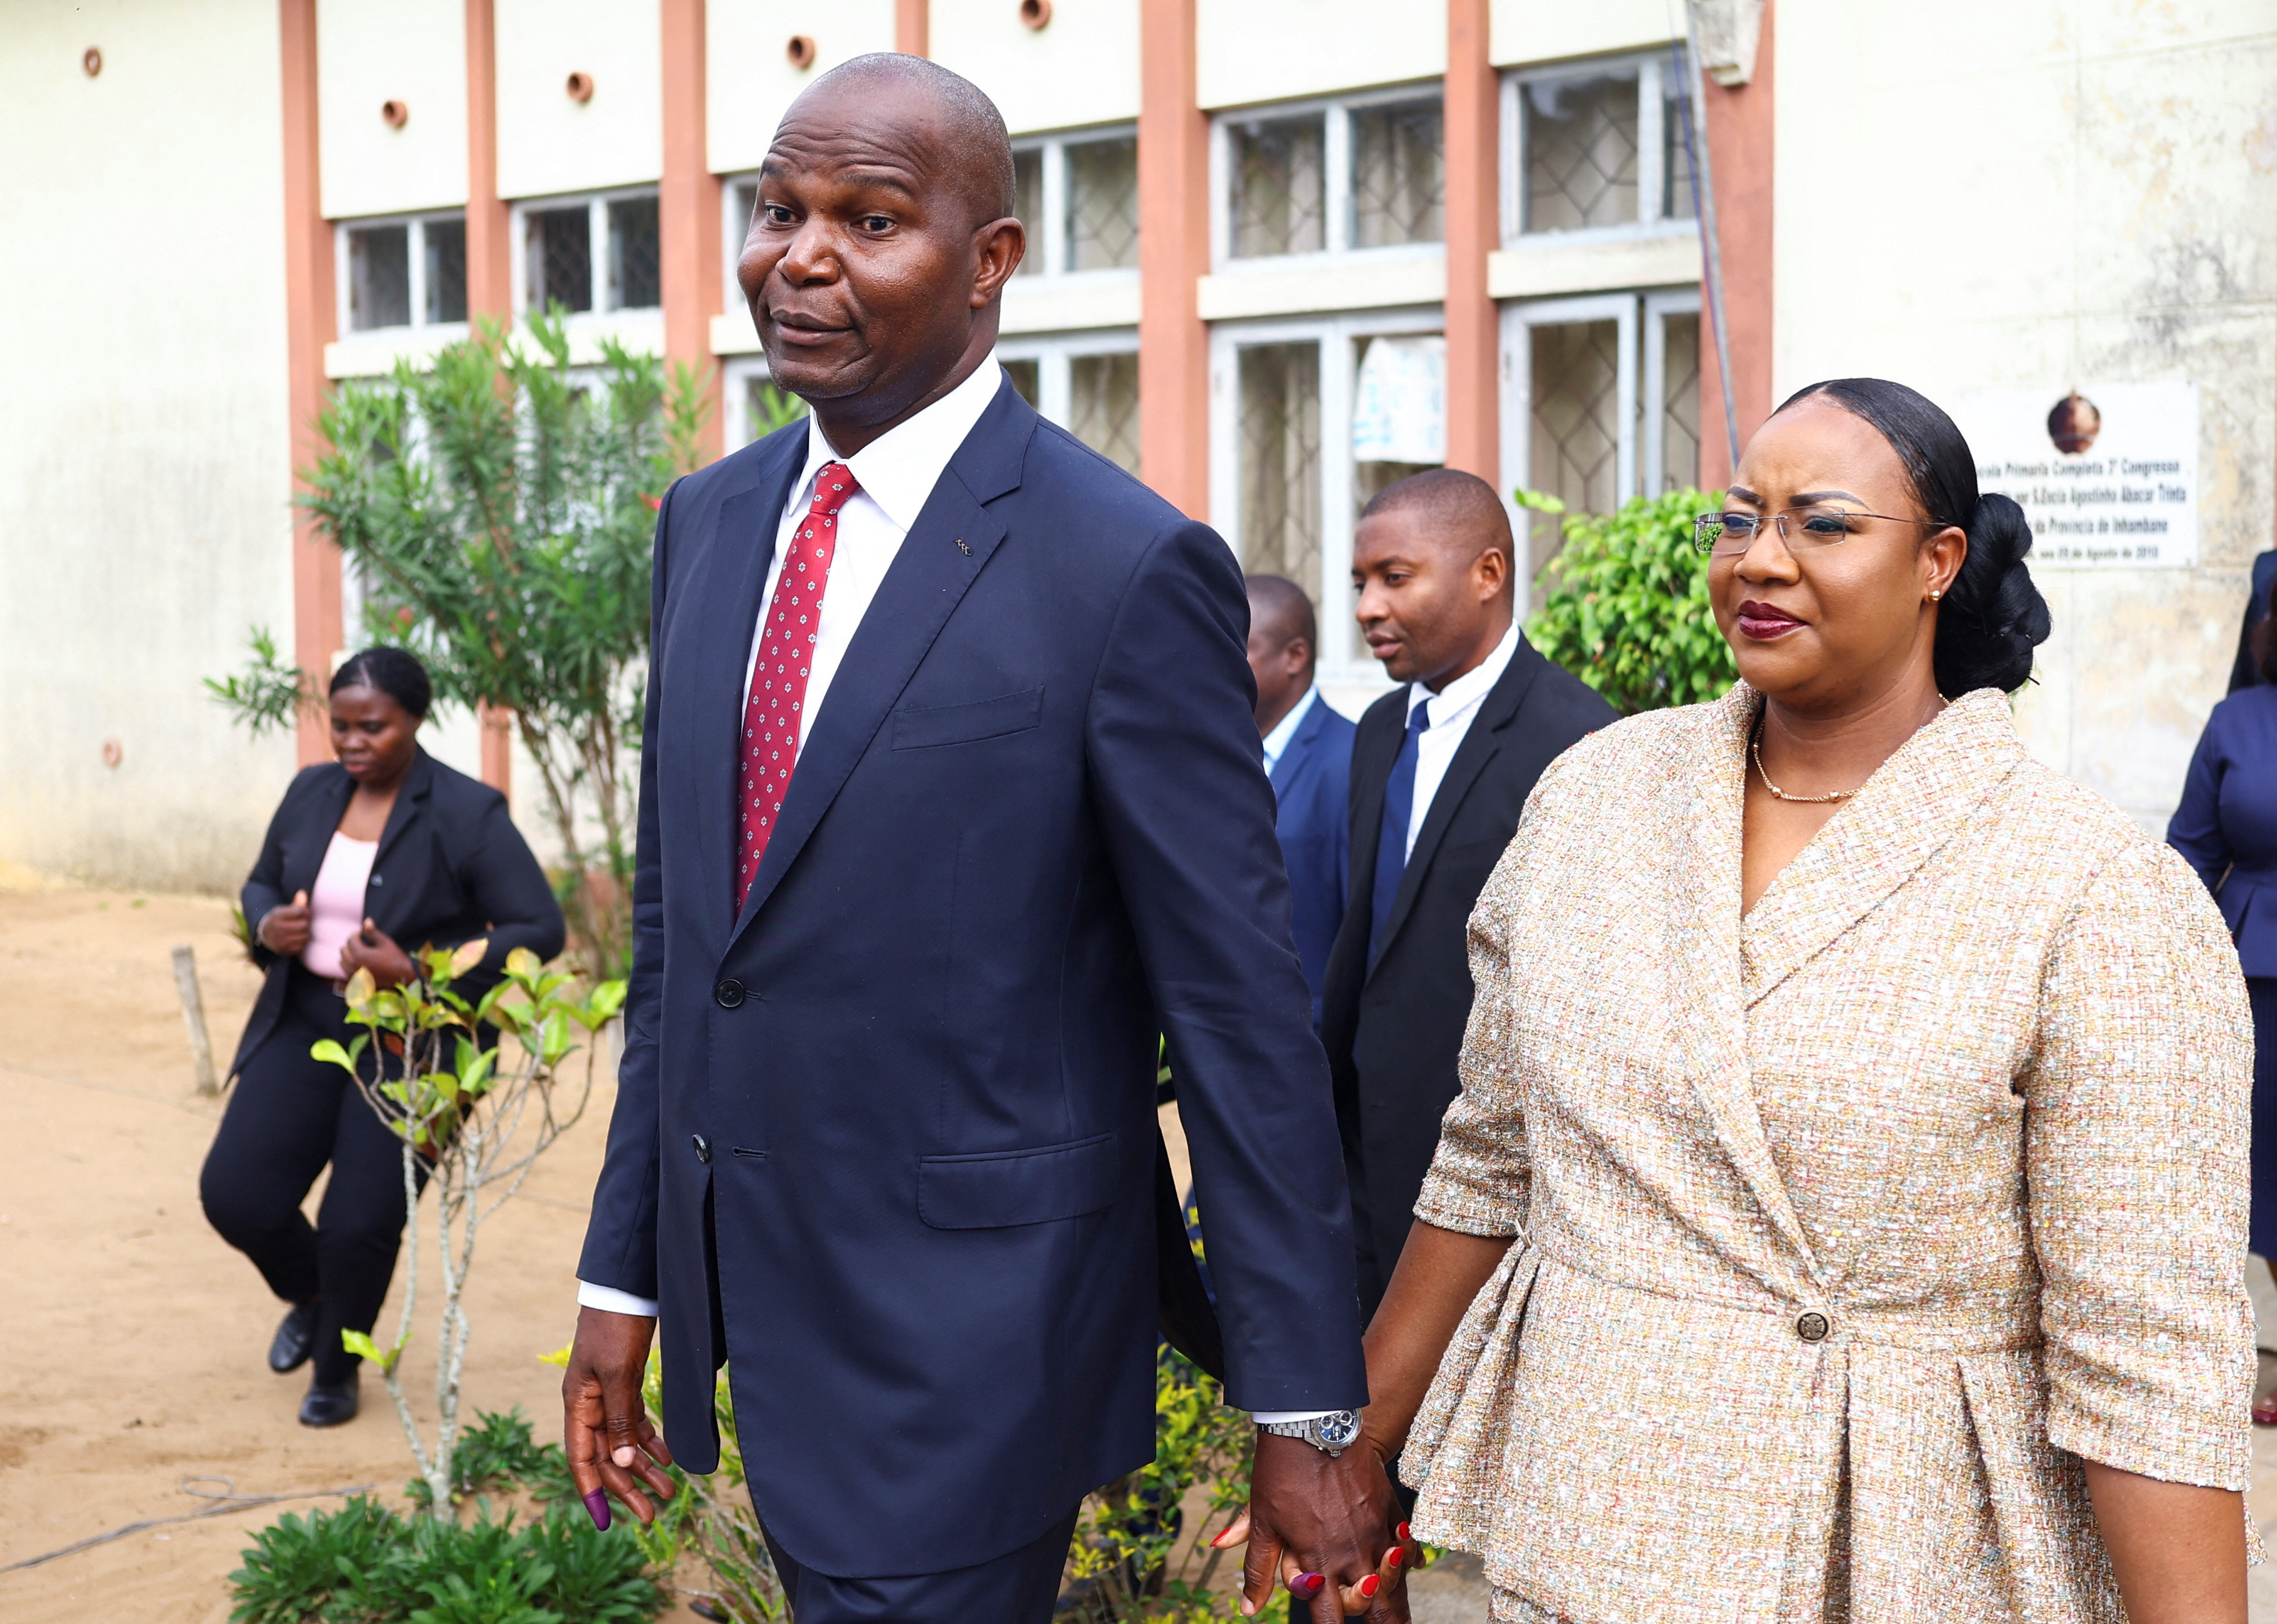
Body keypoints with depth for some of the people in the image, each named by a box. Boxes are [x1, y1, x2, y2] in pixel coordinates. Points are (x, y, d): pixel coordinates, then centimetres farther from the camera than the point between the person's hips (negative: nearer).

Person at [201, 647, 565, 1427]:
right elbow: (262, 882, 18)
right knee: (235, 1195, -5)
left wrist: (416, 971, -24)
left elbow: (540, 930, -15)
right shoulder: (312, 792, 3)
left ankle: (337, 1371, 27)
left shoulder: (468, 814, -13)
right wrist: (267, 927, -7)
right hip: (305, 1024, 5)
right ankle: (310, 1297, 31)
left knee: (360, 1226, -4)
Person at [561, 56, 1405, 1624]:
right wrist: (625, 1273, 12)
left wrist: (1310, 1415, -11)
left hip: (966, 1334, -6)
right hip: (747, 1300, 7)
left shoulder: (1126, 570, -15)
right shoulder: (710, 522, 6)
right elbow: (678, 925, 12)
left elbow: (1242, 1011, -13)